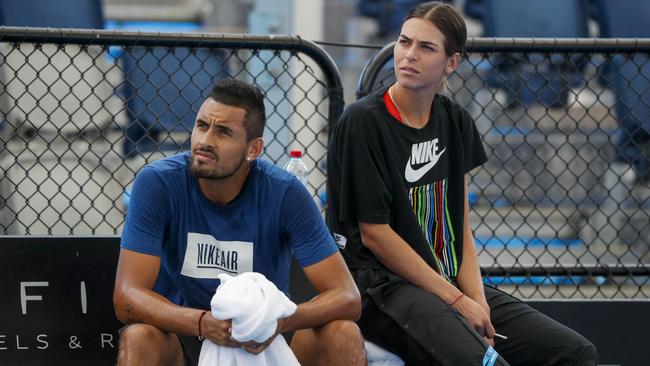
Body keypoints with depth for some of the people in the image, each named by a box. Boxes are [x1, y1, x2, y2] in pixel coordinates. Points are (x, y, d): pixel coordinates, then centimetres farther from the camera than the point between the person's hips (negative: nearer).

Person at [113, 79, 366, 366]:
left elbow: (347, 297, -16)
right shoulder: (157, 183, -15)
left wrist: (282, 320, -38)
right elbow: (127, 297, -22)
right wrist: (203, 322, -41)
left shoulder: (285, 194, -13)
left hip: (264, 341, 1)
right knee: (139, 337, -34)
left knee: (343, 334, -25)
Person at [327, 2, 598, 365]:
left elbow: (461, 230, 11)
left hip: (450, 281, 7)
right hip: (380, 286, -7)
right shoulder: (364, 121, -8)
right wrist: (457, 302, -11)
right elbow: (374, 234, -10)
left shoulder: (456, 122, 12)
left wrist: (478, 304, -5)